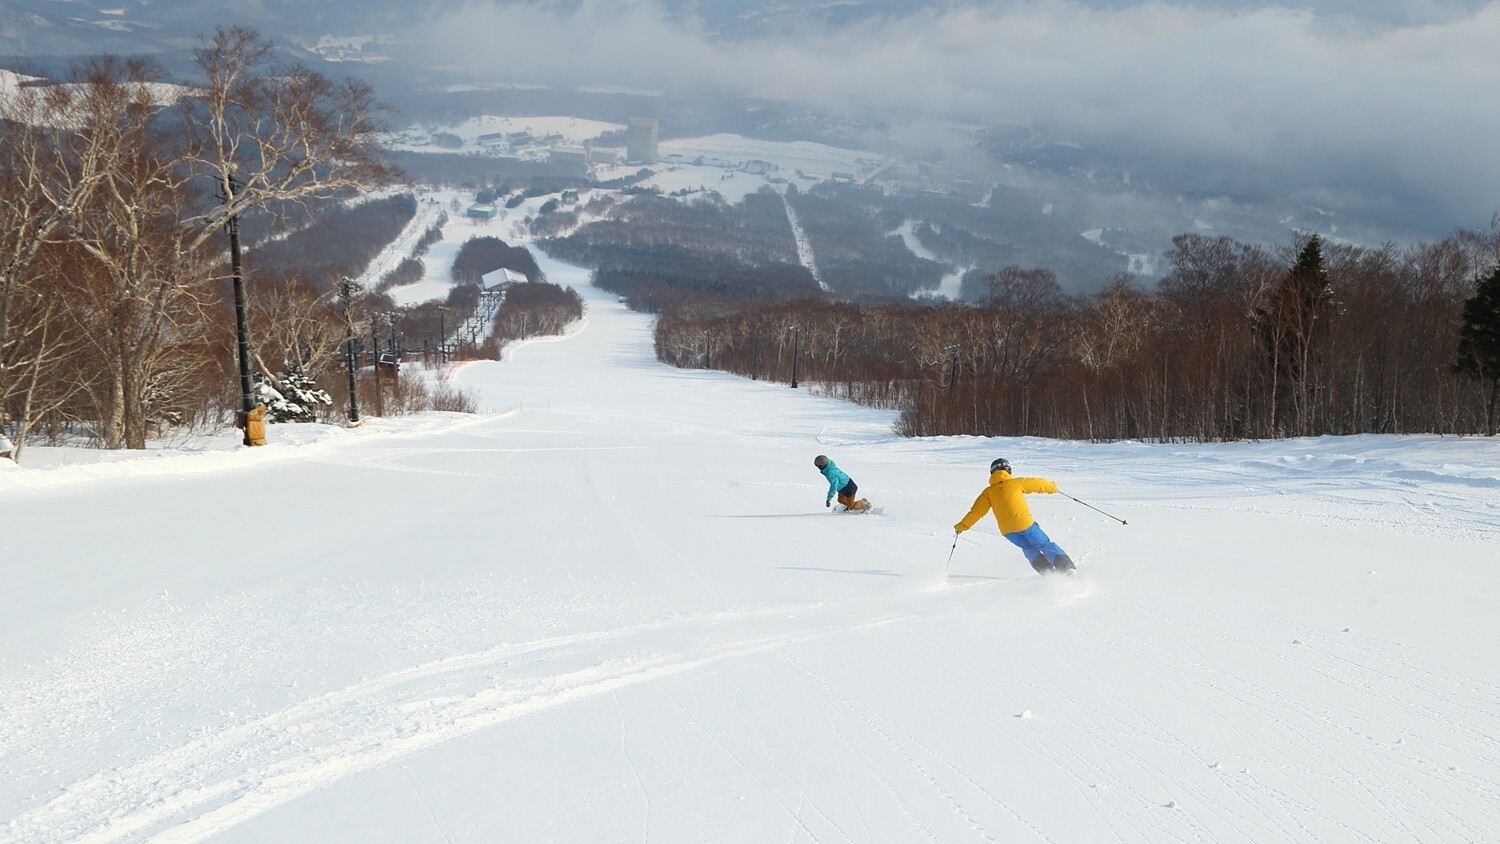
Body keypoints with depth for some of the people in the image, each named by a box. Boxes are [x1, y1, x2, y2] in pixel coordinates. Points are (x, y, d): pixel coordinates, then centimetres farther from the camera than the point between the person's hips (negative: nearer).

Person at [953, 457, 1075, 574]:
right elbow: (1037, 483, 14)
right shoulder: (1016, 483, 3)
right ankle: (1067, 568, -4)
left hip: (1007, 531, 3)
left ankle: (1048, 572, 4)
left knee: (1029, 549, 23)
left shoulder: (988, 492, 7)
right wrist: (1052, 486, 33)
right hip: (1025, 523, -2)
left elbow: (977, 511, 6)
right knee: (1046, 545, 12)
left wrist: (962, 526, 16)